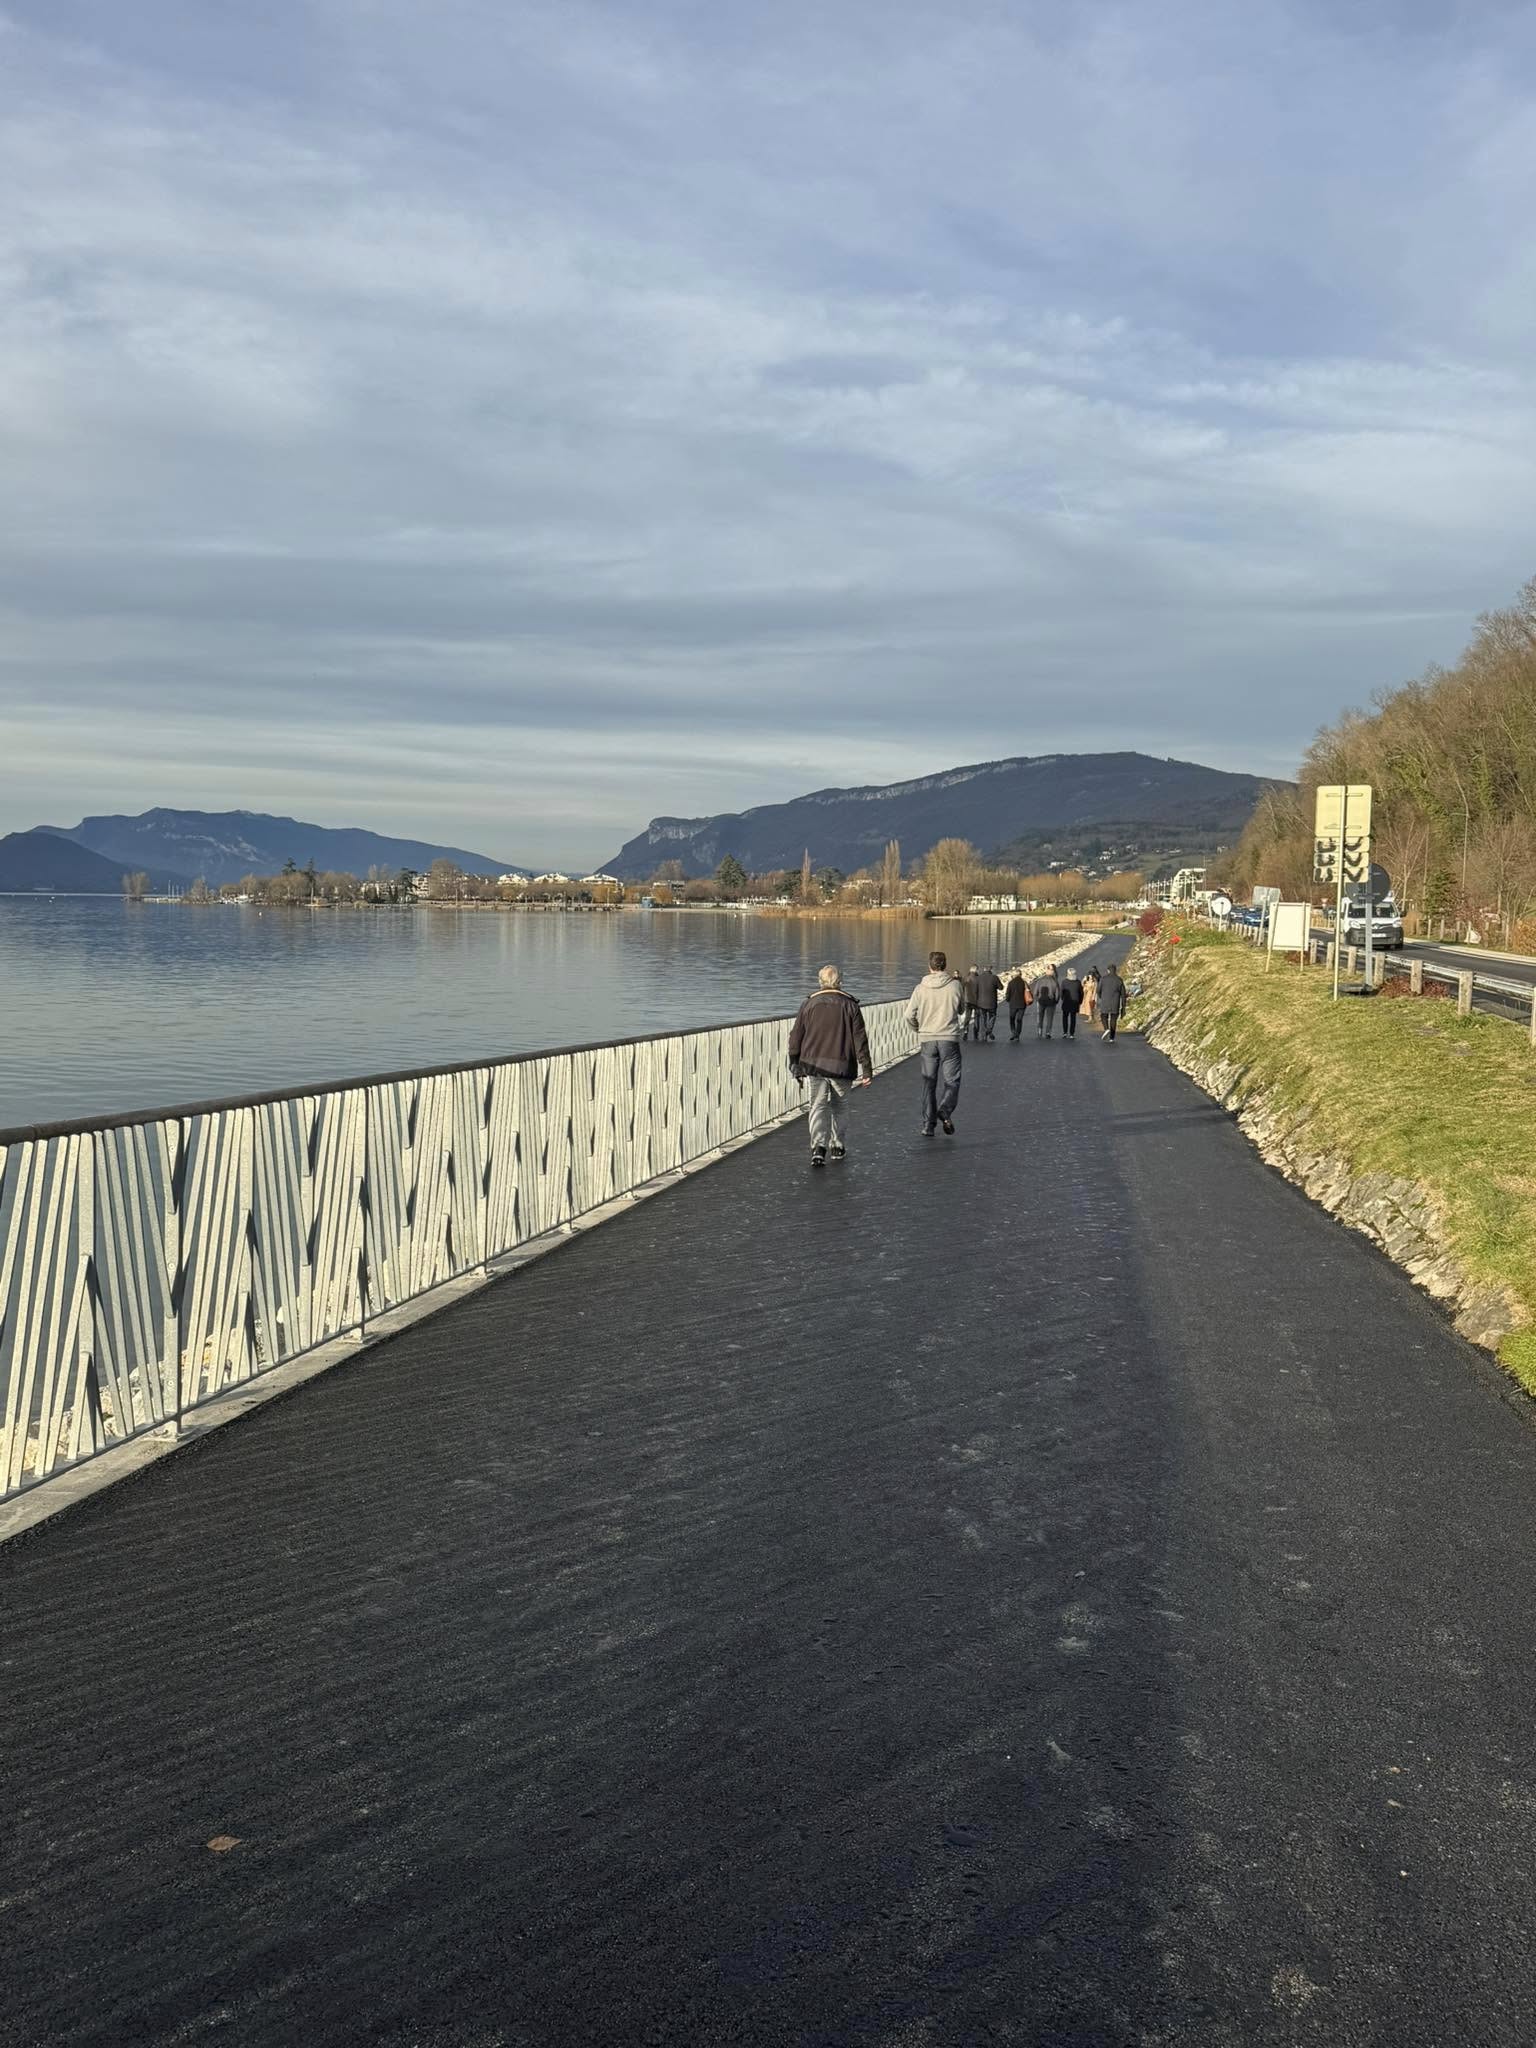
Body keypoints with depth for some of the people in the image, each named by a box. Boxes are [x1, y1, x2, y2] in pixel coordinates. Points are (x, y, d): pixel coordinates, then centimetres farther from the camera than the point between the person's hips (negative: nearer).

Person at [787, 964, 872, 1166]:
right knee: (839, 1106, 18)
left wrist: (794, 1064, 13)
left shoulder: (809, 1004, 3)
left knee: (818, 1106, 1)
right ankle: (838, 1146, 24)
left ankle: (819, 1146, -18)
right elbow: (860, 1039, -2)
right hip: (842, 1066, 0)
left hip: (814, 1065, 0)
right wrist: (866, 1070, -1)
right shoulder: (850, 1006, 1)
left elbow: (796, 1036, 4)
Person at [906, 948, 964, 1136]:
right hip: (949, 1039, -2)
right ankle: (945, 1110, -19)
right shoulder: (955, 985, -4)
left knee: (929, 1083, 9)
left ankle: (928, 1124, 8)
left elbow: (910, 1015, -3)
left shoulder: (921, 988, -2)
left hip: (927, 1040, 2)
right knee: (951, 1080, 6)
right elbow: (961, 1008, 11)